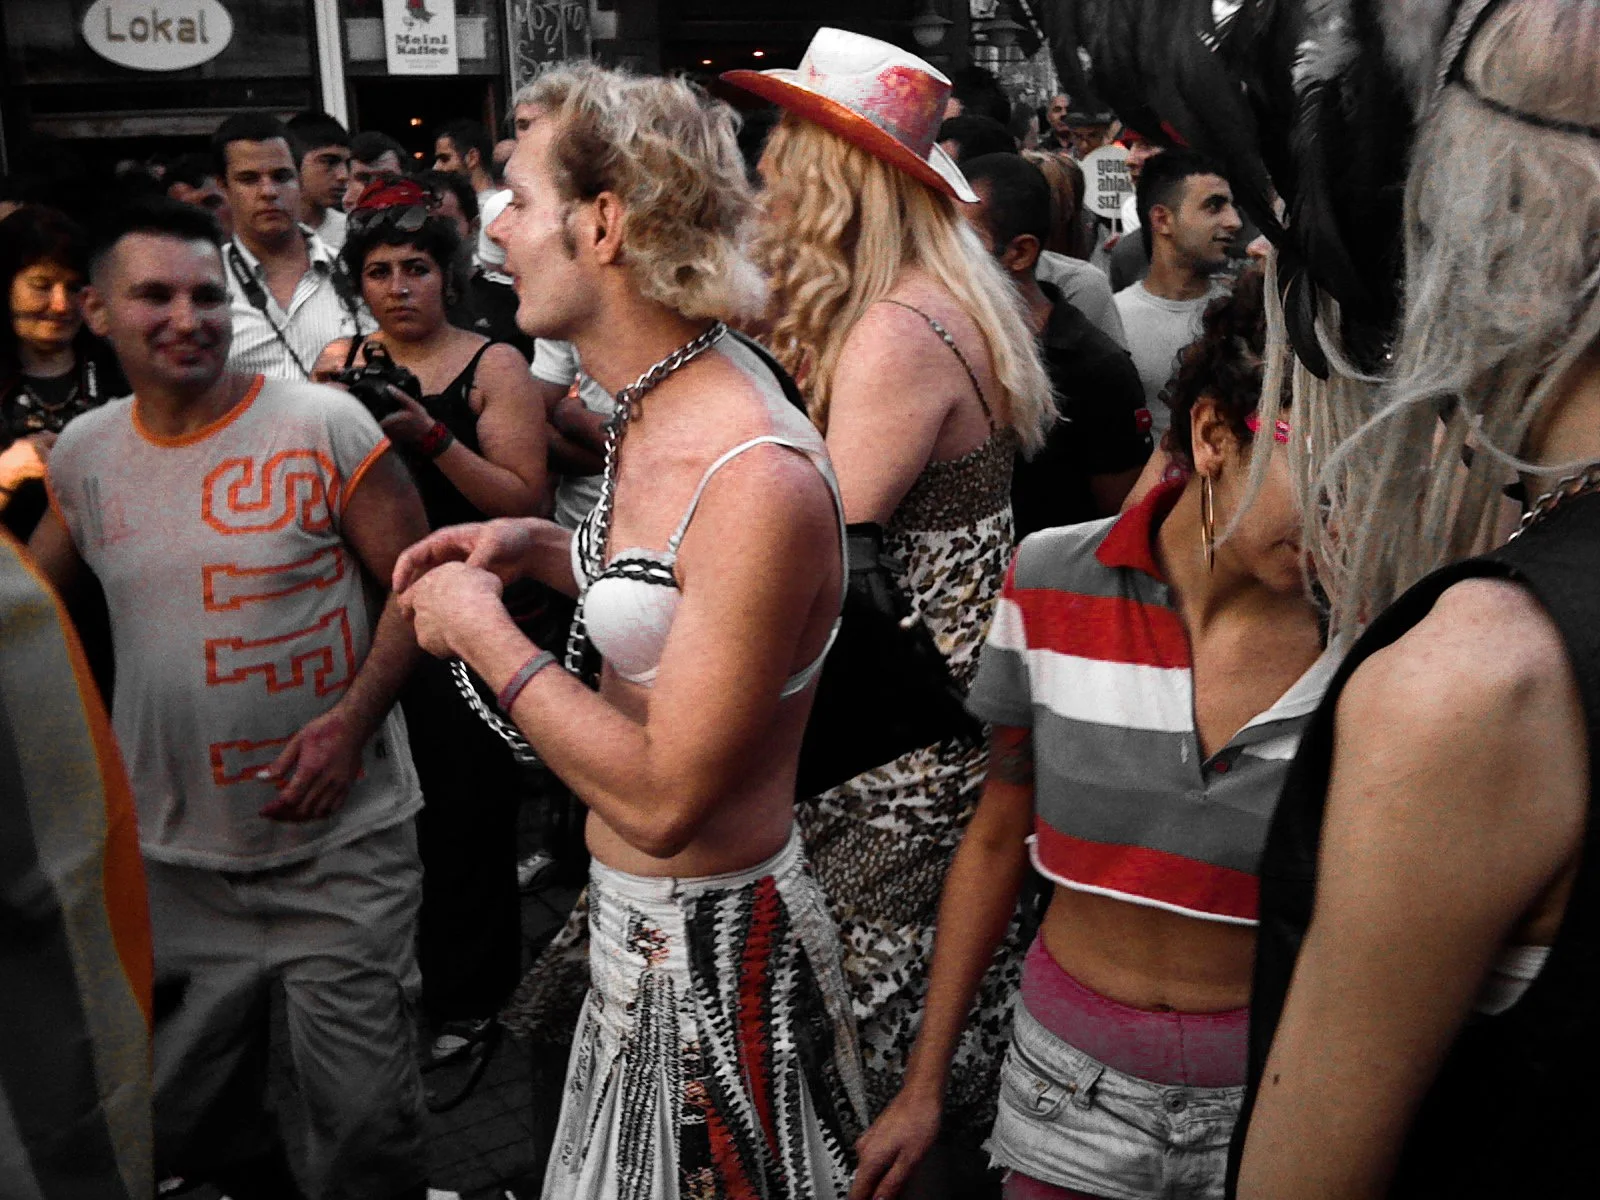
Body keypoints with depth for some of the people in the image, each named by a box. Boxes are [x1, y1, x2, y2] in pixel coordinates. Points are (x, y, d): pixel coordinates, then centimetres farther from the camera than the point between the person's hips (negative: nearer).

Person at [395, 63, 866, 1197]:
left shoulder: (759, 479, -30)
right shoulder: (665, 402, 0)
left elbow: (663, 796, -27)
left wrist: (484, 631, -19)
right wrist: (540, 545, 2)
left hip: (712, 945, -9)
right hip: (636, 927, 9)